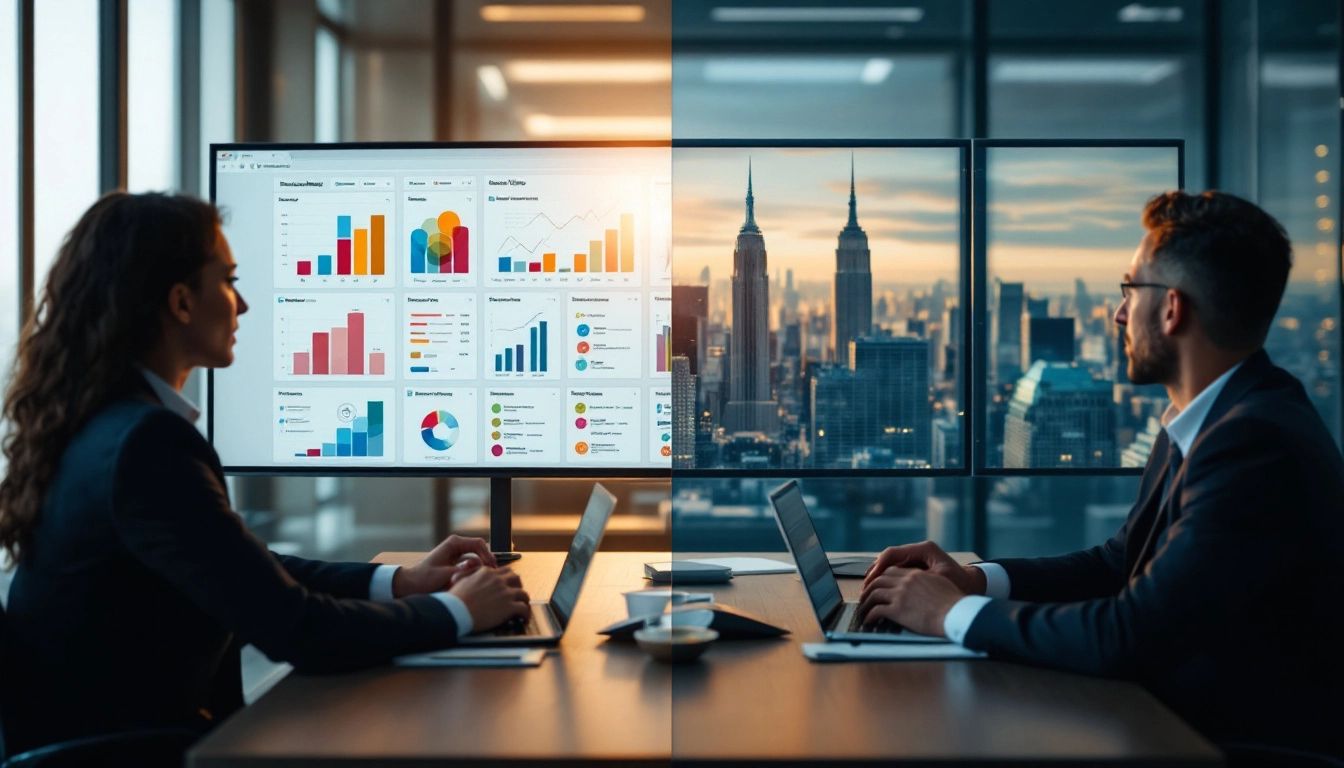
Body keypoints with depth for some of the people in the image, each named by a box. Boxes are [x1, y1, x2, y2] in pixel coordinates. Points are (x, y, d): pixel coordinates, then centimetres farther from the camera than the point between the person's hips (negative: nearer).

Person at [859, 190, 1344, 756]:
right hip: (1181, 717, 8)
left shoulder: (1259, 443, -24)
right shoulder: (1206, 422, 7)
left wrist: (958, 613, -15)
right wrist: (977, 579, -1)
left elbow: (1132, 635, -27)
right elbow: (1119, 563, 14)